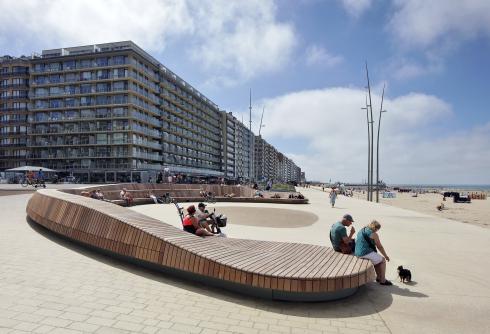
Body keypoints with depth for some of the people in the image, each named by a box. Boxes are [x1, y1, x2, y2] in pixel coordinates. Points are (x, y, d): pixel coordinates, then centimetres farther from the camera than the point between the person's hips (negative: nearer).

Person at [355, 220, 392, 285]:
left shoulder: (361, 231, 16)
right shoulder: (374, 234, -8)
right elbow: (380, 247, -3)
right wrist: (386, 256, 11)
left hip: (358, 253, 9)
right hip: (367, 253, -9)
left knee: (378, 259, 29)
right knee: (383, 260, 12)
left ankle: (378, 277, 35)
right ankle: (382, 280, 16)